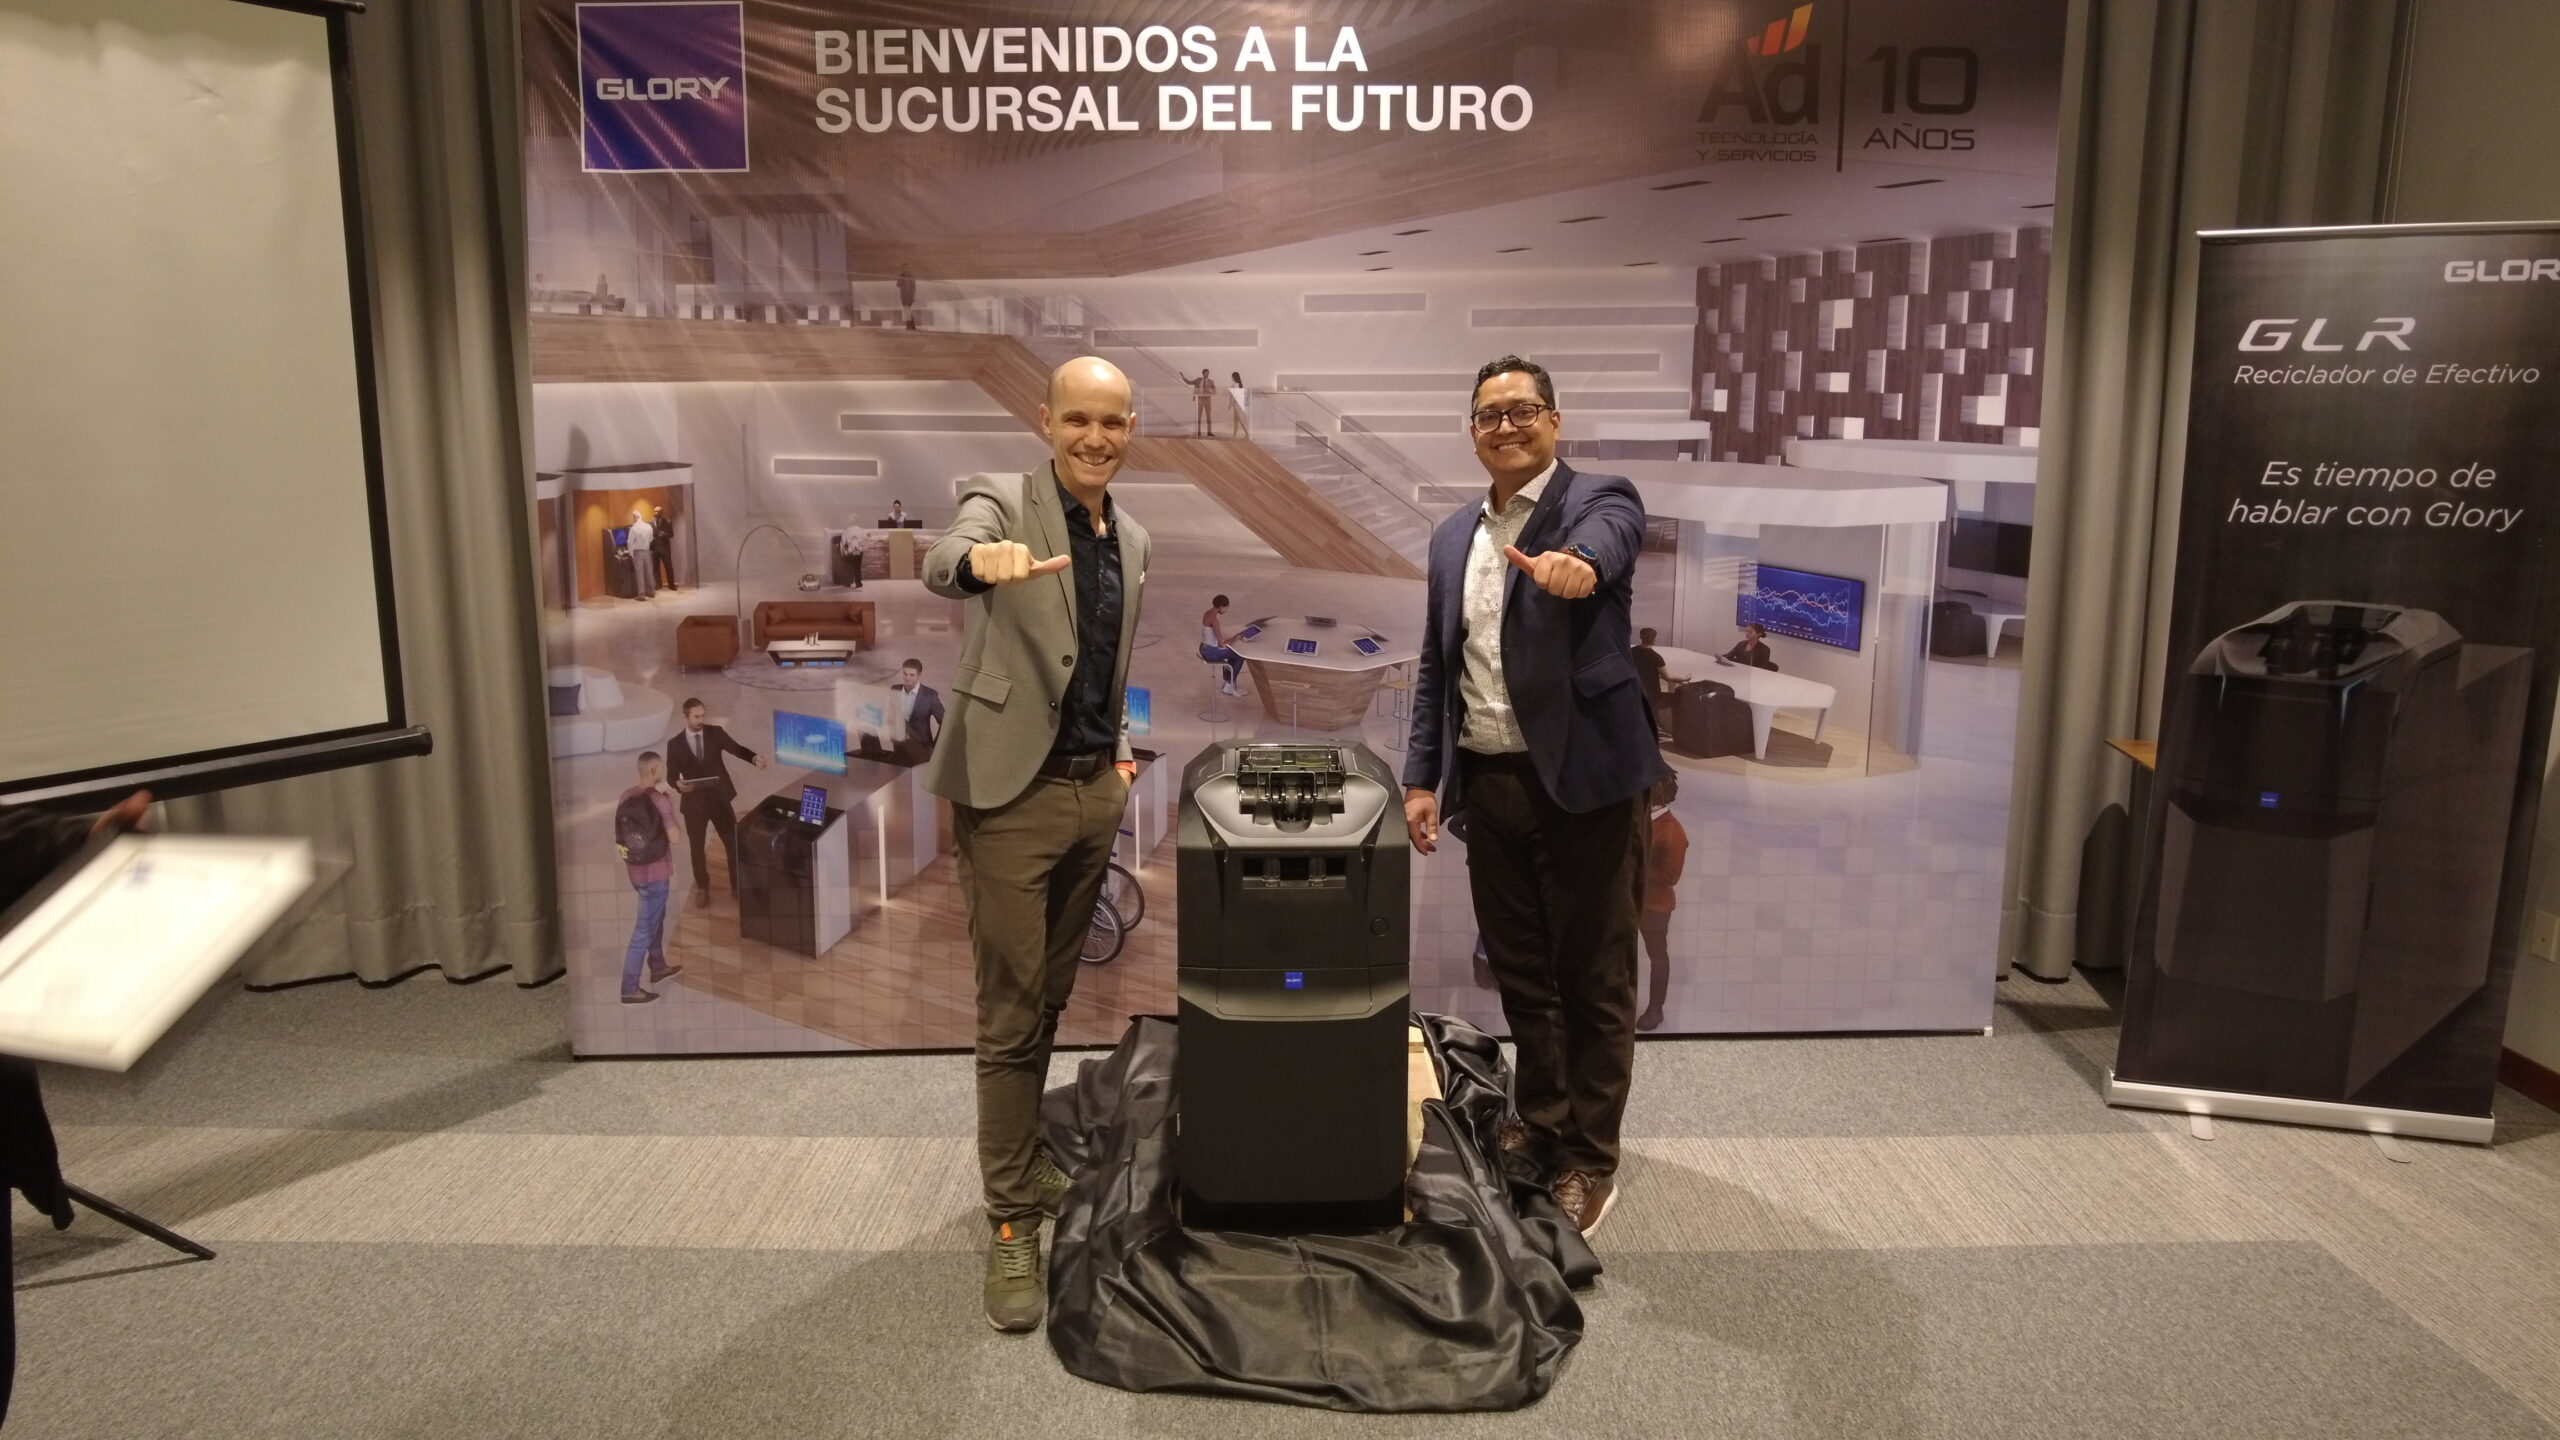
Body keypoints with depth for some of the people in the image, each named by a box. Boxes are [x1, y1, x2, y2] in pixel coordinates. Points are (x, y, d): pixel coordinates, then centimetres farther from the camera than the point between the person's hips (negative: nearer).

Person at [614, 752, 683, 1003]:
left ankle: (658, 967, 41)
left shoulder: (626, 798, 4)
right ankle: (630, 989, 2)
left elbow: (619, 838, 11)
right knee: (645, 929, -1)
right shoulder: (661, 799, -19)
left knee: (656, 917, 26)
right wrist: (671, 810, -6)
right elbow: (674, 838, -17)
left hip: (634, 870, 8)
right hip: (655, 872, -8)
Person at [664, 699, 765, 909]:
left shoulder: (715, 733, -3)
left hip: (720, 798, 1)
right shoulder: (675, 744, -5)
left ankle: (737, 885, 25)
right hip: (694, 803, -1)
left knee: (734, 843, 7)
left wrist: (754, 758, -34)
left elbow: (736, 749, -14)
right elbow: (671, 775, -1)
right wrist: (678, 784, -24)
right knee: (697, 848, 13)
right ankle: (702, 889, 31)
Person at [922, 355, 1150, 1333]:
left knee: (1049, 1002, 17)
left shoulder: (1132, 539, 12)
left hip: (1095, 789, 6)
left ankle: (1021, 1155, 35)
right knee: (1010, 1013, -1)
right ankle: (1011, 1223, 9)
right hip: (1013, 791, -6)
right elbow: (942, 565, -32)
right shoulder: (1002, 502, -8)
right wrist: (985, 558, -53)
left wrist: (1118, 743, 12)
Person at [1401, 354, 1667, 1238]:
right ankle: (1540, 1126, 35)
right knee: (1519, 974, 17)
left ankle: (1588, 1164, 18)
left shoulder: (1599, 500, -4)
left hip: (1583, 780, -5)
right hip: (1488, 783, 6)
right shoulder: (1454, 537, 13)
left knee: (1594, 980, 5)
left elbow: (1606, 540, -30)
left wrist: (1577, 563, -53)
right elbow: (1436, 668, 15)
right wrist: (1422, 778, 9)